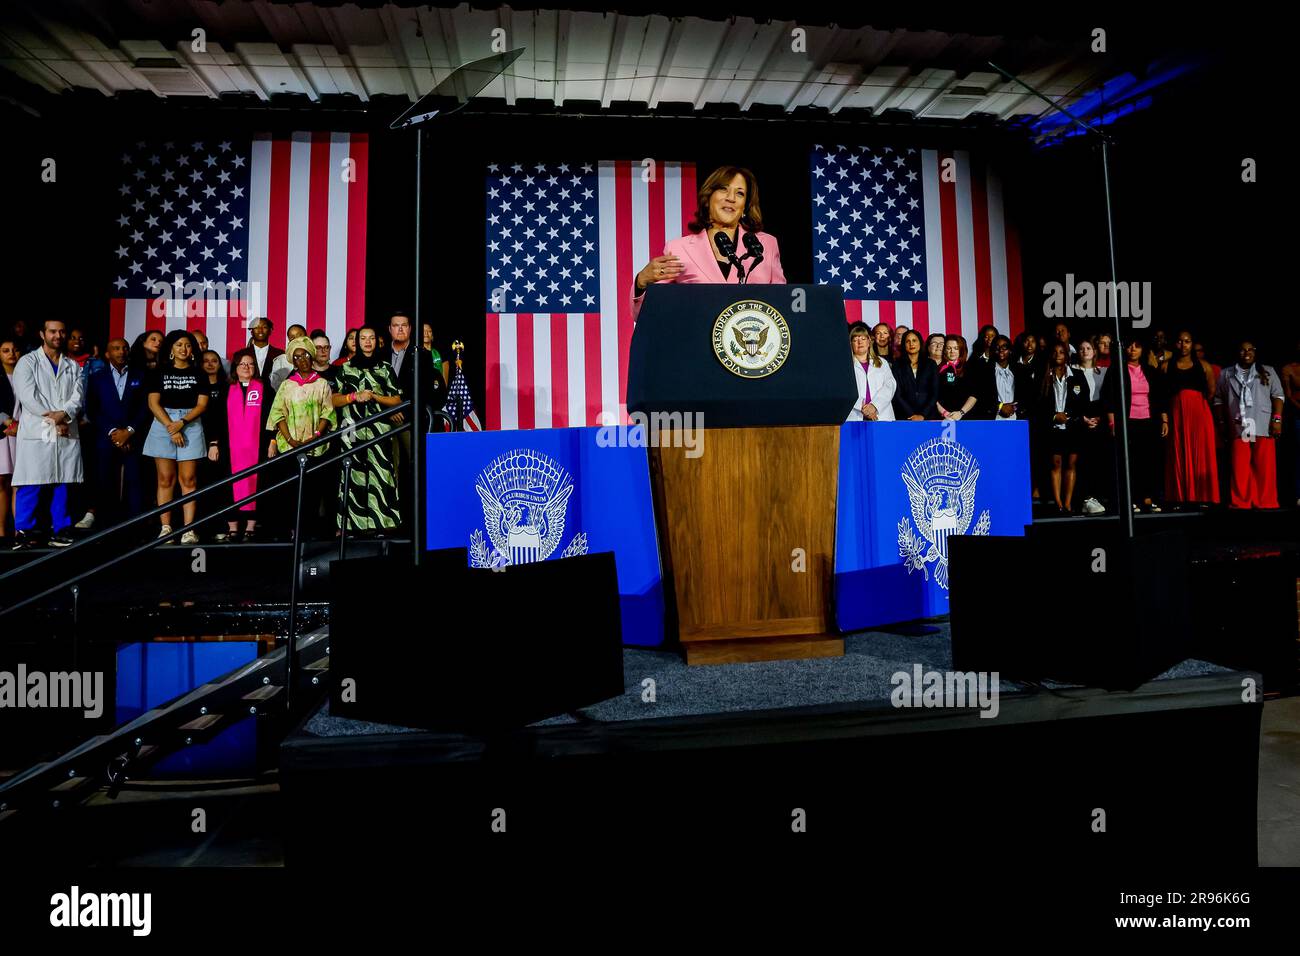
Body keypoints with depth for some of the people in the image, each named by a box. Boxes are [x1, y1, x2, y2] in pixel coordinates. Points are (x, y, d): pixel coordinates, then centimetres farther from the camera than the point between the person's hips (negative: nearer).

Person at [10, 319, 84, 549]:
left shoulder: (73, 366, 17)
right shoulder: (27, 362, 6)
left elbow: (78, 396, 4)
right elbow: (27, 396, -6)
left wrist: (64, 414, -15)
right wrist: (52, 420, -12)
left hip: (67, 435, 3)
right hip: (37, 433, -3)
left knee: (61, 484, 4)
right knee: (30, 485, -5)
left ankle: (60, 531, 8)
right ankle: (23, 532, 0)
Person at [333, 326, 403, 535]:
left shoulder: (385, 368, 11)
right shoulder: (346, 368, 11)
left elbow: (397, 401, 7)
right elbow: (334, 400, 8)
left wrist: (373, 396, -6)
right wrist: (355, 396, -8)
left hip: (379, 431, 0)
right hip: (352, 431, 0)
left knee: (379, 474, -6)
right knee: (353, 475, -3)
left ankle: (380, 524, -4)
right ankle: (349, 524, -1)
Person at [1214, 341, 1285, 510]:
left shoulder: (1268, 372, 14)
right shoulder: (1226, 374, 16)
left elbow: (1277, 395, 8)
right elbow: (1218, 400, 15)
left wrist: (1277, 419, -4)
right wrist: (1222, 423, 7)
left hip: (1263, 427, 0)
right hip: (1238, 428, 1)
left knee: (1265, 467, -4)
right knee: (1239, 468, -3)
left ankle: (1266, 503, 1)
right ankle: (1240, 503, 1)